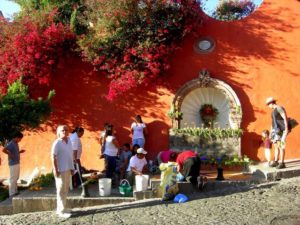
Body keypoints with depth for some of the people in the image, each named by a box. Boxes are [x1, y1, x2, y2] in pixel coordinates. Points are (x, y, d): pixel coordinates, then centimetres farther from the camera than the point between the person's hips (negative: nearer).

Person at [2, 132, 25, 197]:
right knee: (13, 179, -4)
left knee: (16, 178, 15)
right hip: (13, 164, -9)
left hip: (17, 163, 10)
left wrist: (20, 152, 10)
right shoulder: (11, 144, -15)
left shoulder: (16, 143, 13)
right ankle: (12, 193, 1)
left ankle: (15, 191, 25)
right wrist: (10, 155, -21)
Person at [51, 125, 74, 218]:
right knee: (61, 190, -2)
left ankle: (60, 209, 26)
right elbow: (53, 157, -15)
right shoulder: (57, 143, -13)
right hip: (61, 170, -8)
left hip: (68, 169, 8)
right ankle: (62, 211, 4)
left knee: (65, 190, 15)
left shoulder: (69, 141, 9)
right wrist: (55, 170, -19)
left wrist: (72, 167, 15)